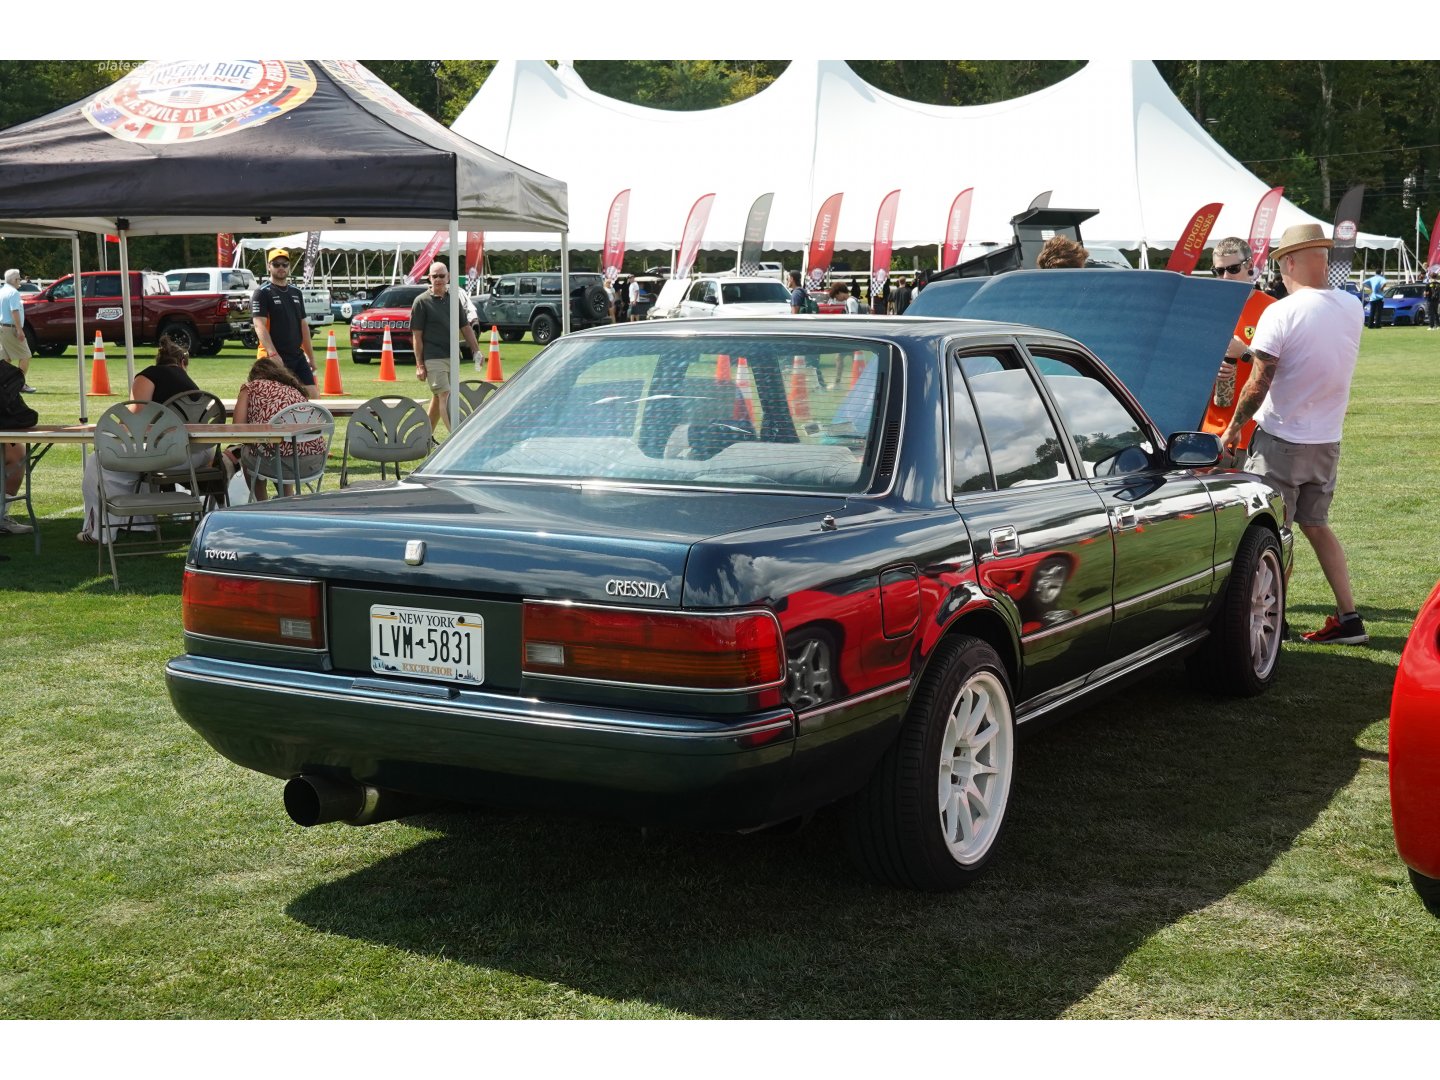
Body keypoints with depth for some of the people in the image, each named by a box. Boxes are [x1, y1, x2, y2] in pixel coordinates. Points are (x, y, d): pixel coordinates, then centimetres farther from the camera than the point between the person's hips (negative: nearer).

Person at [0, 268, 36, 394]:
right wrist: (19, 330, -24)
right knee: (25, 356, -4)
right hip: (11, 328, -9)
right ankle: (21, 384, -6)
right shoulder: (13, 292, -13)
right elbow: (14, 311, -21)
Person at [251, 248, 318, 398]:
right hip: (275, 358, -6)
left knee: (313, 395, 0)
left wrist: (311, 356, 17)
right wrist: (273, 354, -28)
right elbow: (259, 326, -15)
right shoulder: (262, 293, -5)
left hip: (298, 356, 6)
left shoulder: (296, 293, 17)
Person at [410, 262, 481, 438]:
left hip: (452, 356, 6)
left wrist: (476, 350, 8)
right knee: (445, 396, -14)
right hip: (433, 357, -6)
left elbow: (465, 327, 17)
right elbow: (416, 336, -6)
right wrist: (419, 365, -10)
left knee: (438, 397, 13)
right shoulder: (422, 301, -5)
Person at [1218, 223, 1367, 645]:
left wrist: (1233, 427, -3)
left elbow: (1258, 384, -17)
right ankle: (1348, 616, 14)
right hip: (1327, 440, 6)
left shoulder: (1280, 313, -17)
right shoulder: (1352, 310, 1)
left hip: (1281, 439, -6)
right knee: (1317, 525, 17)